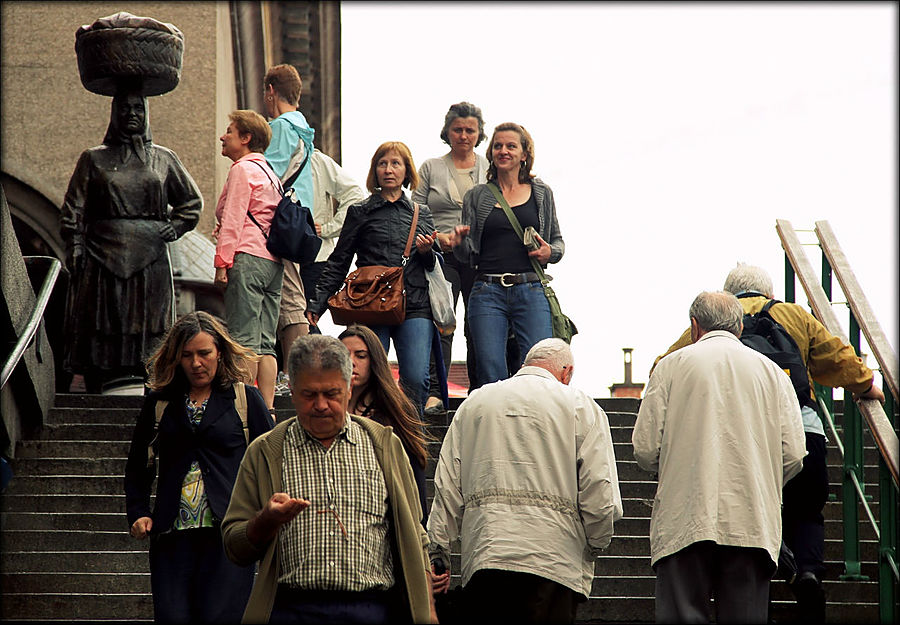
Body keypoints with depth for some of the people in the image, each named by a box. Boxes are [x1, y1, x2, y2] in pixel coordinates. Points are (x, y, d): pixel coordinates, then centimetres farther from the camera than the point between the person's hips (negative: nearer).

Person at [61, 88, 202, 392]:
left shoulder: (163, 159, 13)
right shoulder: (94, 159, 10)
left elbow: (192, 200, 22)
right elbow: (74, 209, 6)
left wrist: (175, 227, 7)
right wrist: (74, 248, -5)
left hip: (150, 258, 1)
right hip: (103, 258, -1)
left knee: (150, 331, -4)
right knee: (99, 329, -4)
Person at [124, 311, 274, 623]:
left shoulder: (246, 398, 9)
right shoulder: (159, 401, 16)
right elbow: (137, 465, 24)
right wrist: (138, 513, 10)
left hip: (227, 529, -2)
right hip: (172, 533, 2)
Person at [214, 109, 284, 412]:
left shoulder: (242, 169, -4)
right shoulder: (269, 172, 22)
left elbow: (233, 219, -11)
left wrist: (222, 262, -12)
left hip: (247, 258, -9)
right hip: (274, 262, 9)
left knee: (244, 341, -9)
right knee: (265, 343, 6)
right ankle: (267, 409, 4)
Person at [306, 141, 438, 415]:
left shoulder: (421, 213, 17)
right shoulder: (360, 212, 10)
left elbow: (435, 265, 21)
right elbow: (338, 263, 10)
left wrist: (427, 252, -2)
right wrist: (317, 303, 1)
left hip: (415, 308, 1)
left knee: (415, 379, -12)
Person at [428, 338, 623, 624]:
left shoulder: (474, 403, 16)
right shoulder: (580, 407, 5)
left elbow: (447, 488, 12)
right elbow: (600, 495, -3)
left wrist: (438, 553, 16)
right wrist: (594, 547, 13)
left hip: (482, 556, 3)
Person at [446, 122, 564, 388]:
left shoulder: (541, 194, 13)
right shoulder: (477, 196, 12)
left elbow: (557, 241, 20)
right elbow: (469, 255, 12)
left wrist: (550, 252, -3)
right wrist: (458, 243, -10)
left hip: (531, 290, 0)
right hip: (487, 292, 1)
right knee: (491, 375, -6)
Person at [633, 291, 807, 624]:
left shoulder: (671, 365, 5)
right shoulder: (771, 371, 11)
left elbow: (645, 450, 0)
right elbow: (793, 455, 6)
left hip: (685, 523, -2)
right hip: (752, 525, 2)